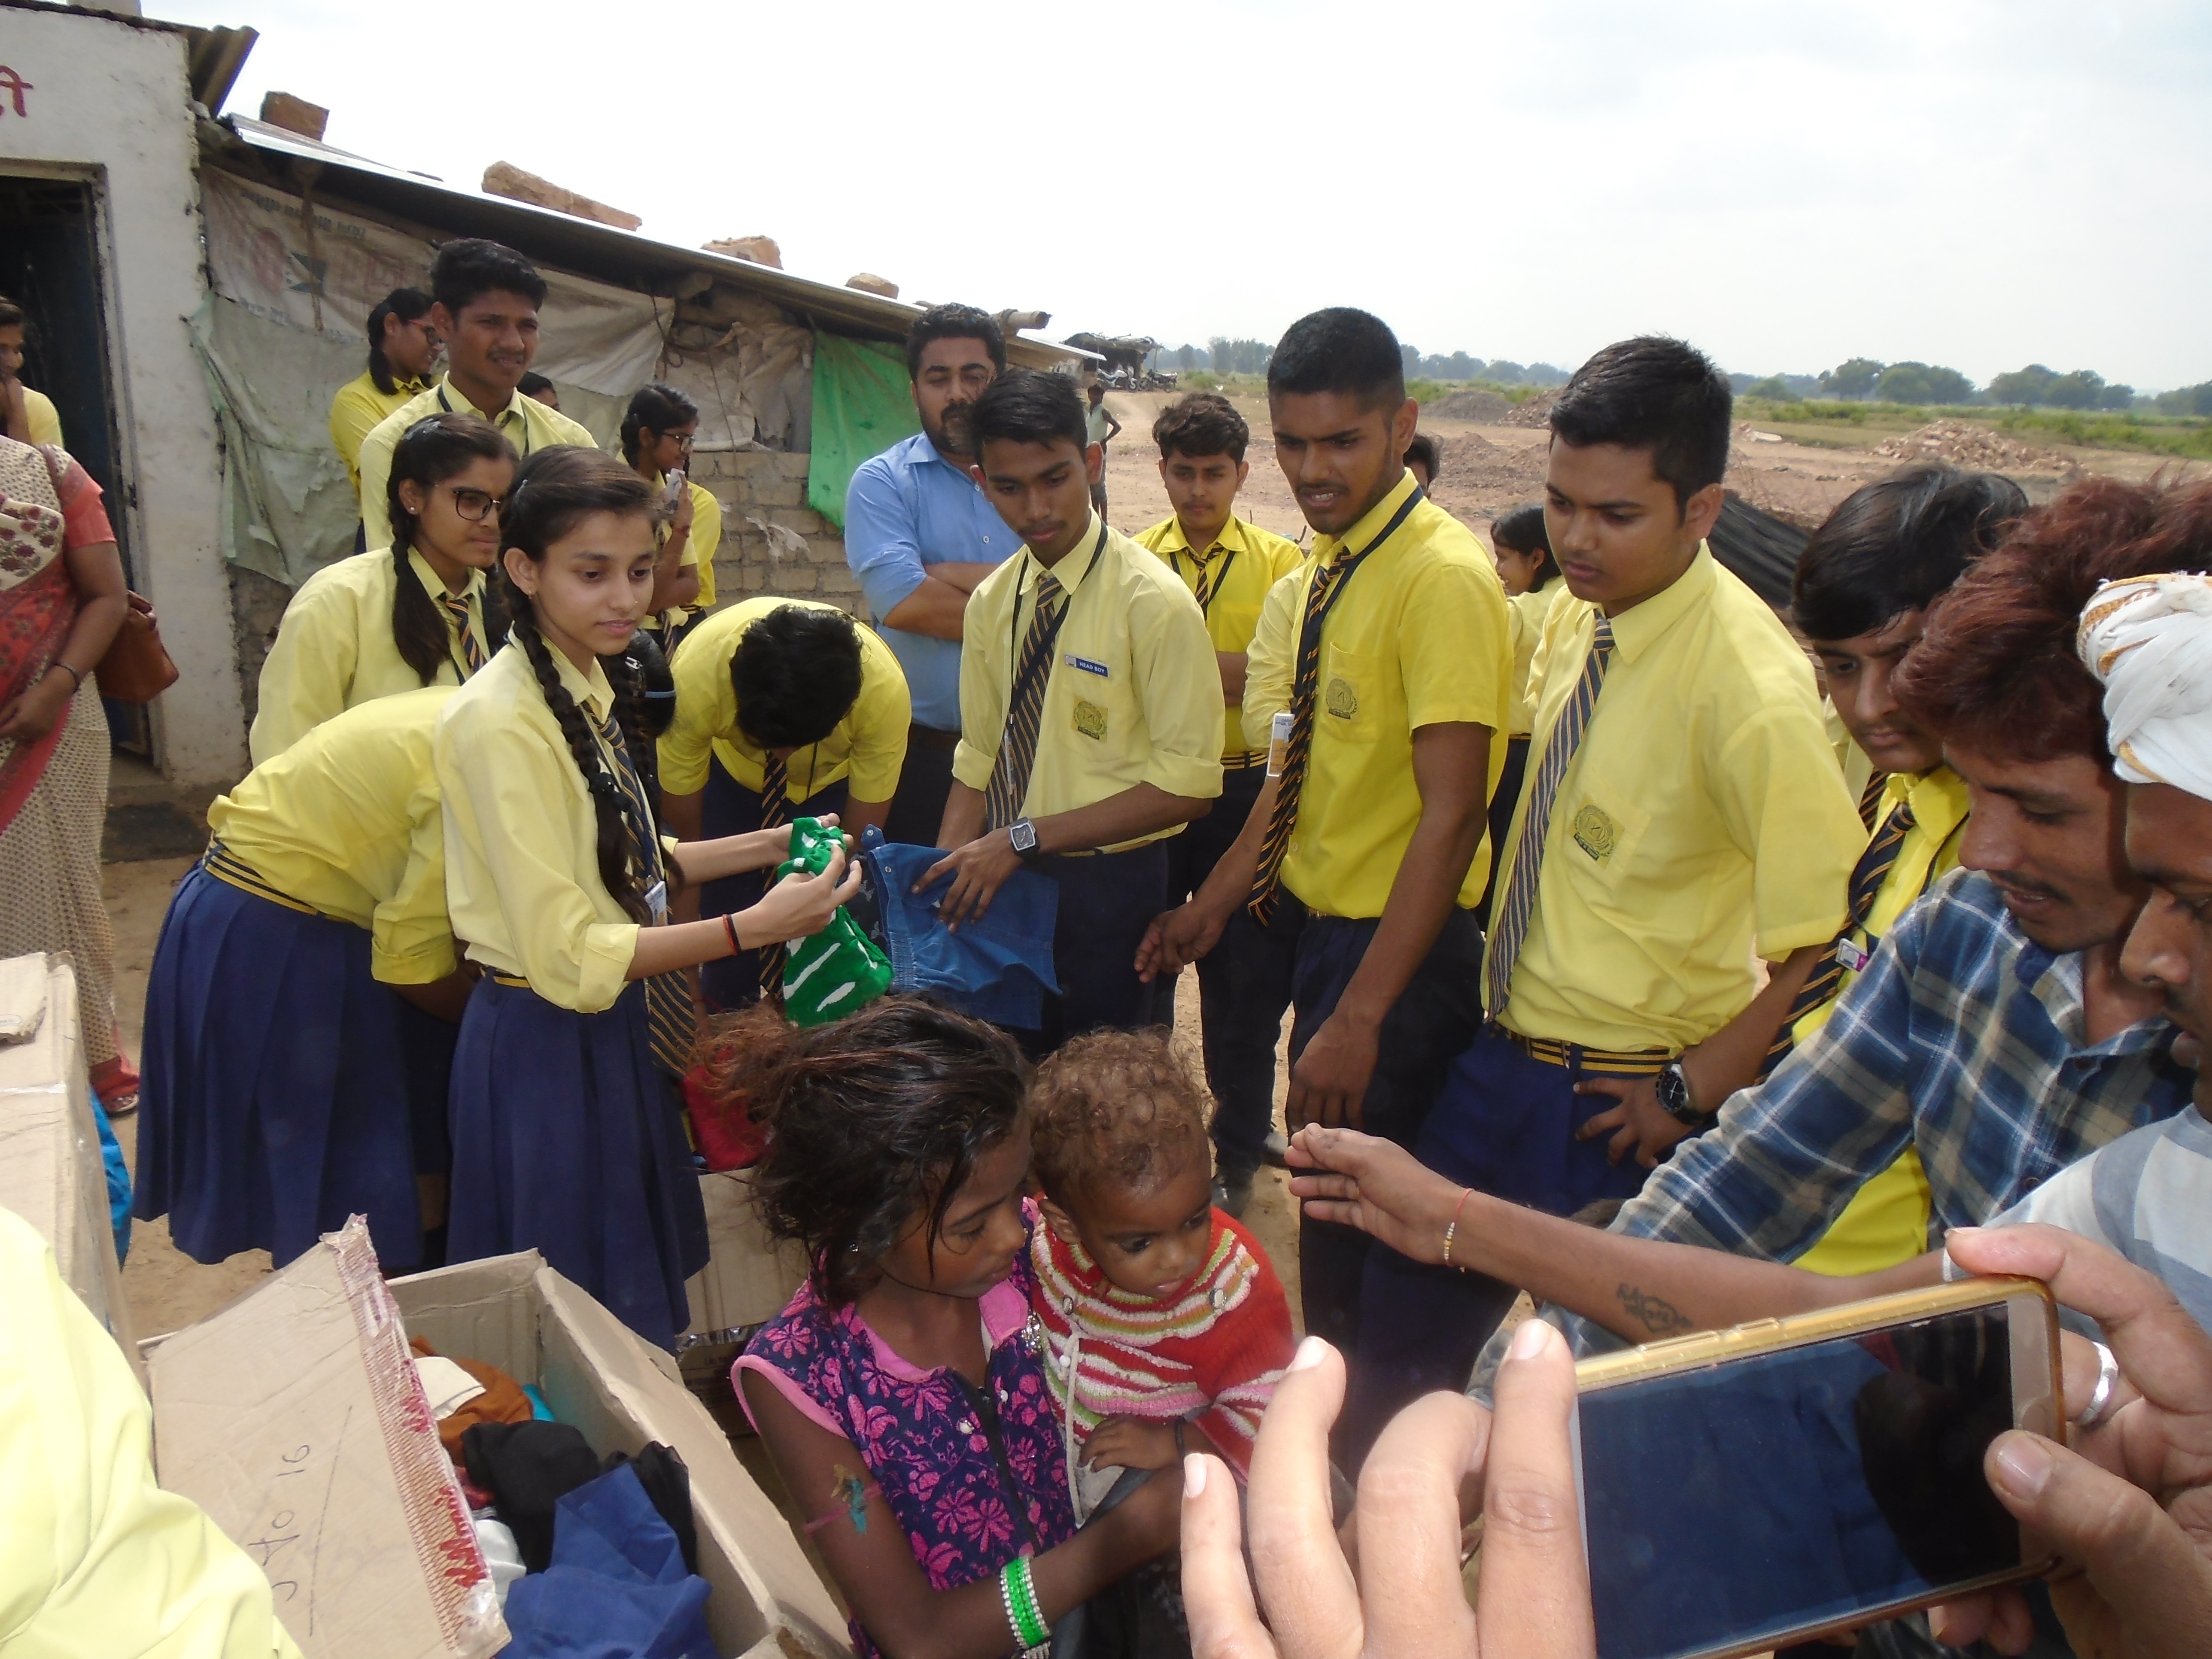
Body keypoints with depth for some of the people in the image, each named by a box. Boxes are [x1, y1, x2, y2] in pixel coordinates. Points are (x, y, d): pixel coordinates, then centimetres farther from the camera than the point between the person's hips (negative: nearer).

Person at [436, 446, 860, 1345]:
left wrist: (758, 848, 5)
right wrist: (756, 927, -28)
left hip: (619, 1032, 8)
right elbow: (566, 959, -24)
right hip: (549, 1045, -8)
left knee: (635, 1287, 24)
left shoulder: (590, 681, 2)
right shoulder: (502, 722, -23)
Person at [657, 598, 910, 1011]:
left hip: (835, 780, 0)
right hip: (731, 773, 0)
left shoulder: (886, 692, -38)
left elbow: (857, 838, -23)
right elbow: (683, 829, -23)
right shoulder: (696, 676, -38)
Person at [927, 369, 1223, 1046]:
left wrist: (1024, 838, -18)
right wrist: (942, 877, -6)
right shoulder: (992, 601, 5)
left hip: (1105, 889, -5)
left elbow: (1186, 785, -17)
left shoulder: (1154, 601, -14)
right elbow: (980, 759, 9)